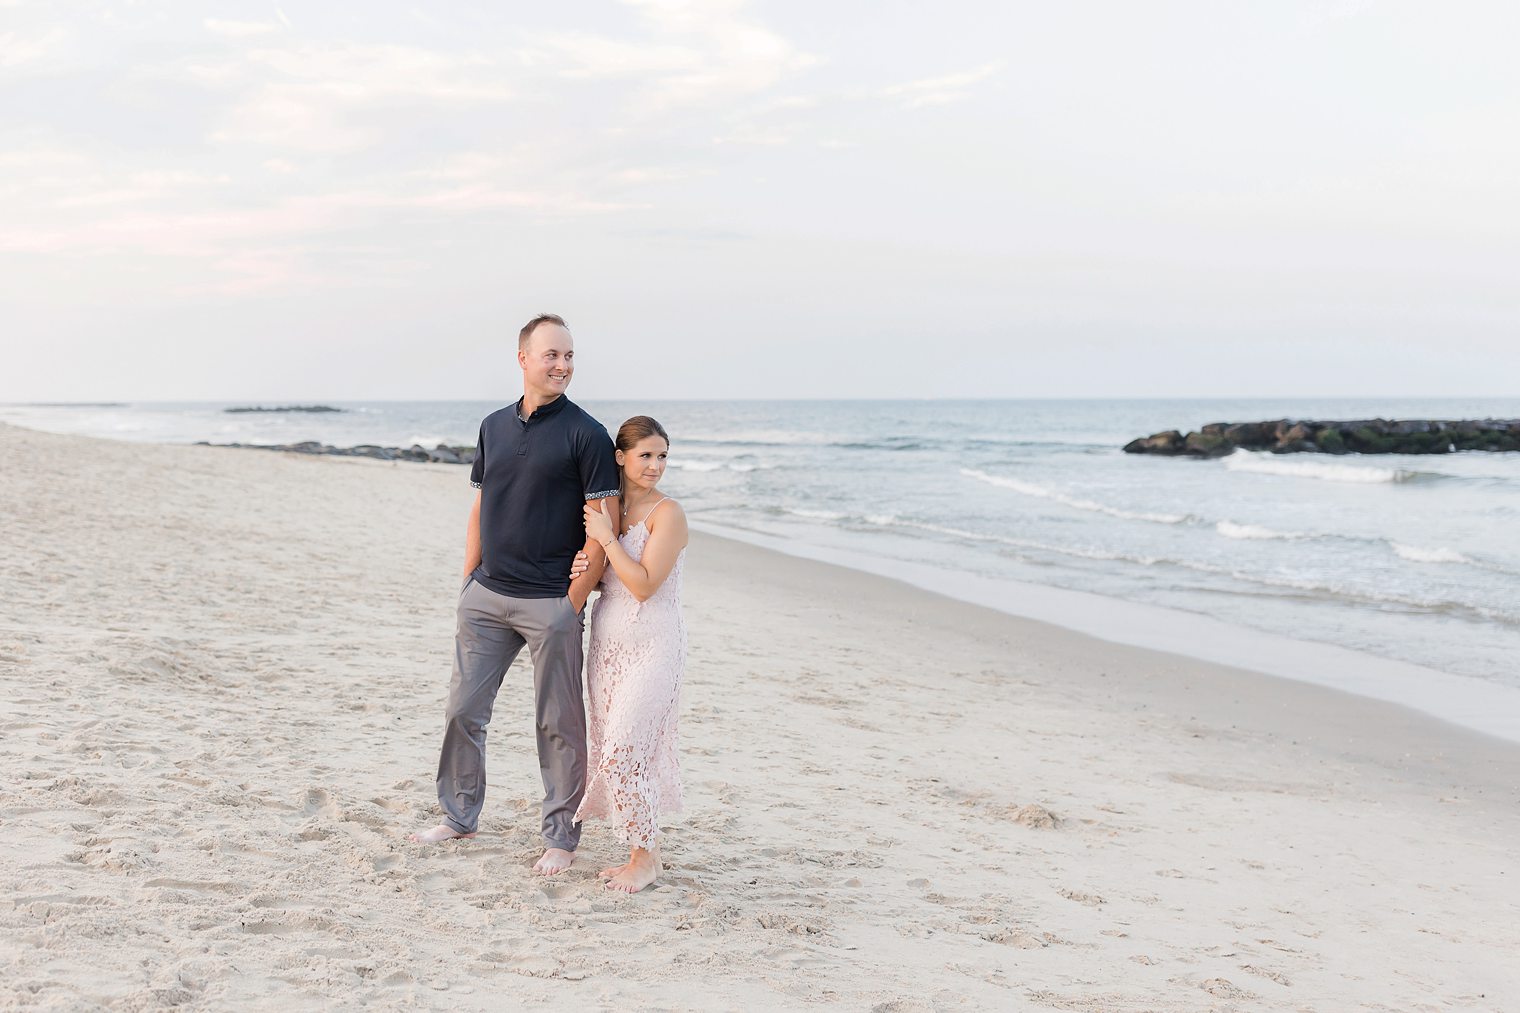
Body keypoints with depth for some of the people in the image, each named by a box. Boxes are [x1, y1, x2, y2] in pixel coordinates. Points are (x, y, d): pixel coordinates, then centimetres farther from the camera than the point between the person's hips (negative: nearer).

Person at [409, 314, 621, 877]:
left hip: (551, 603, -5)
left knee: (559, 724, 3)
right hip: (487, 596, 5)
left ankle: (561, 835, 15)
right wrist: (468, 582, 11)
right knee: (463, 709, 11)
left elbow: (605, 524, -9)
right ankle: (460, 816, 27)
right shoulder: (494, 426, 10)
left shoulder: (586, 435, -7)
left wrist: (575, 599, -12)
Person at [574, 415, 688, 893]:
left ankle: (646, 857, 3)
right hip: (607, 640, 7)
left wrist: (607, 537, -17)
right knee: (610, 749, 8)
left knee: (624, 751, -11)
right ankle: (641, 852, 19)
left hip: (652, 644, -7)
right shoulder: (606, 506, 8)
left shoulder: (667, 514, -12)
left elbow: (644, 584, -19)